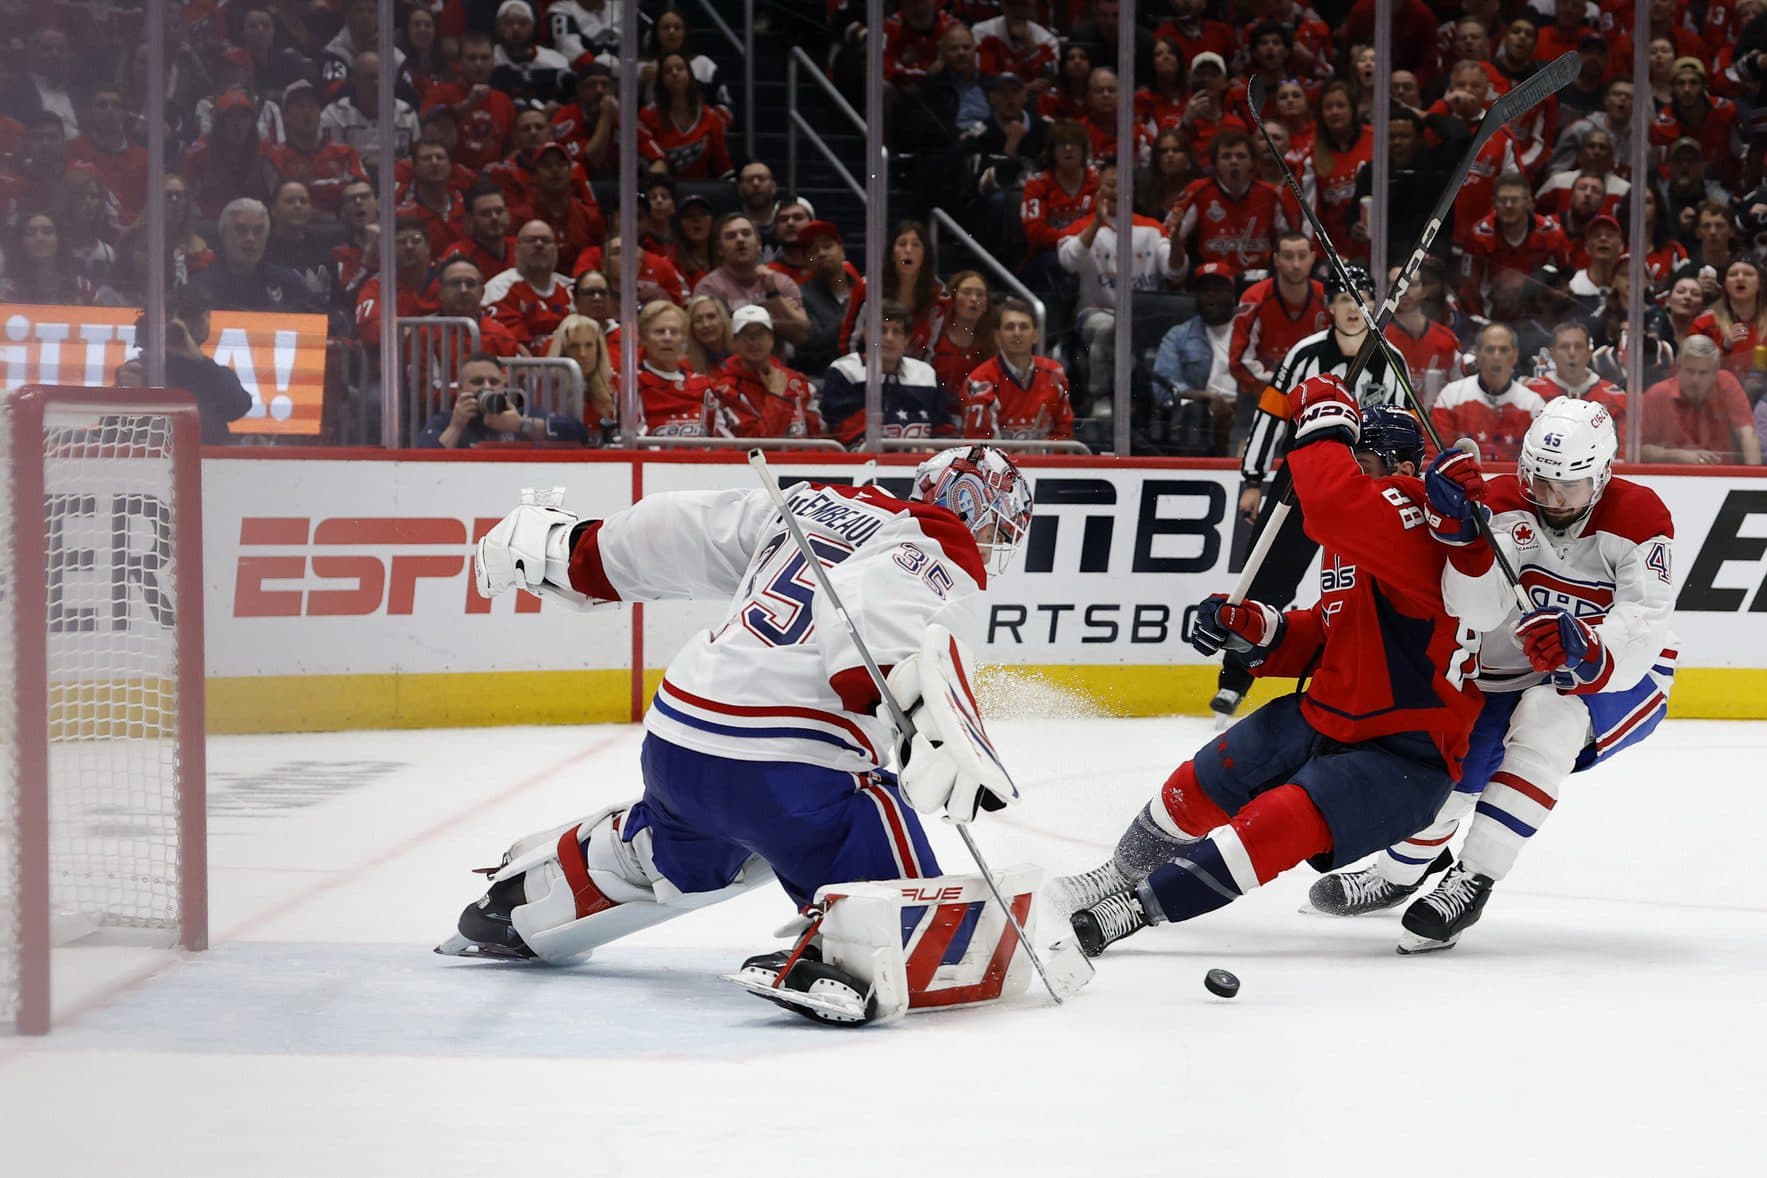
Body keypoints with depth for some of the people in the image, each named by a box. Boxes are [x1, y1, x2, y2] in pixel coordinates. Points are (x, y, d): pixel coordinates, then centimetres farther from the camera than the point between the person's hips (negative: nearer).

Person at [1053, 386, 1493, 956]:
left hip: (1403, 756, -9)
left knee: (1283, 823, -27)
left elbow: (1333, 501, -42)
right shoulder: (1353, 537, 9)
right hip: (1325, 717, 9)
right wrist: (1252, 630, 0)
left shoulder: (1418, 523, -22)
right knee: (1198, 787, 9)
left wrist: (1324, 419, -26)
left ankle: (1137, 908, -20)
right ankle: (1124, 872, 37)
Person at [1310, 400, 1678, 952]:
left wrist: (1584, 650, -52)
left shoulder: (1639, 516, -20)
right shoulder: (1504, 502, -15)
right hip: (1513, 674, 4)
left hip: (1623, 677, -3)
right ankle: (1400, 870, 27)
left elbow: (1640, 629, -30)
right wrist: (1466, 532, -50)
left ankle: (1472, 881, -29)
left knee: (1547, 716, -34)